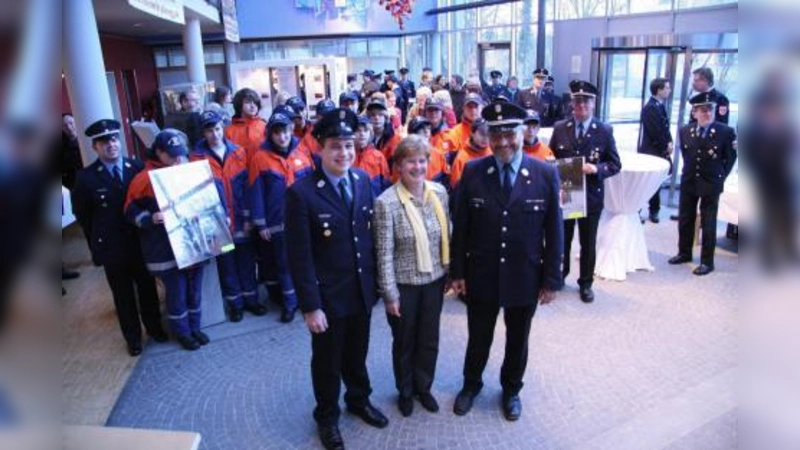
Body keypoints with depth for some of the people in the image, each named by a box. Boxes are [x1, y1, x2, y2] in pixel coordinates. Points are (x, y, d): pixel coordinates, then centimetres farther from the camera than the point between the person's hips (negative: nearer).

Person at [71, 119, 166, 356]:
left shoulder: (138, 167, -8)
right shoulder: (86, 177, -11)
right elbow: (82, 214, 0)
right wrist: (99, 240, 4)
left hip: (141, 242, 1)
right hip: (111, 247, -1)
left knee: (147, 288, 17)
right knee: (123, 295, 15)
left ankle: (154, 327, 39)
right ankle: (133, 337, 33)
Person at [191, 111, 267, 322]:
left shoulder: (238, 152, 1)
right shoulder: (197, 158, -6)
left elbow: (247, 186, 0)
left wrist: (248, 217, -3)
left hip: (242, 220, 2)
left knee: (246, 261, 12)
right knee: (226, 263, 10)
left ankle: (251, 299, 27)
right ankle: (234, 303, 24)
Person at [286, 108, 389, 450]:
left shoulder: (363, 180, -2)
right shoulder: (301, 193, -19)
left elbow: (370, 233, 5)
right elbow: (299, 256, -18)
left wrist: (375, 280, 6)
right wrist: (310, 306, -17)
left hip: (362, 290, 5)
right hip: (328, 295, -4)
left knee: (357, 354, 25)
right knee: (327, 361, 17)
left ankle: (359, 399, 51)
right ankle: (327, 416, 42)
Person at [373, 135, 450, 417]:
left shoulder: (439, 192, -4)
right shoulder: (387, 202, -18)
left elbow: (447, 236, 6)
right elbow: (384, 254, -15)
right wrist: (390, 294, -12)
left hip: (434, 280, 4)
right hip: (404, 284, -4)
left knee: (429, 340, 18)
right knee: (404, 342, 17)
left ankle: (423, 387, 43)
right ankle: (405, 392, 41)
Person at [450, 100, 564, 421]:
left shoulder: (546, 174, -10)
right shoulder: (473, 172, -8)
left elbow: (554, 231, -5)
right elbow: (460, 227, -3)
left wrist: (551, 279, -5)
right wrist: (458, 272, -3)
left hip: (526, 279, 0)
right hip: (481, 277, 0)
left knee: (517, 341, 20)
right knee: (478, 338, 19)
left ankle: (511, 390, 45)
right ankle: (471, 385, 45)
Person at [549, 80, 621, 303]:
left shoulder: (605, 131, -4)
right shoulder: (560, 128, 1)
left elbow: (615, 164, -2)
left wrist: (597, 169, -20)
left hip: (591, 196, -1)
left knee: (588, 243, 11)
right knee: (561, 239, 15)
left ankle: (585, 283, 27)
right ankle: (558, 275, 35)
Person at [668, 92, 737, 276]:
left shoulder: (726, 132, -12)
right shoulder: (685, 131, -1)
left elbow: (731, 158, -1)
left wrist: (720, 177, -2)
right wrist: (690, 171, 11)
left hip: (711, 185, -4)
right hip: (688, 182, 4)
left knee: (708, 224, 3)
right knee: (685, 220, 14)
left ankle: (707, 262, 13)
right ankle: (684, 253, 31)